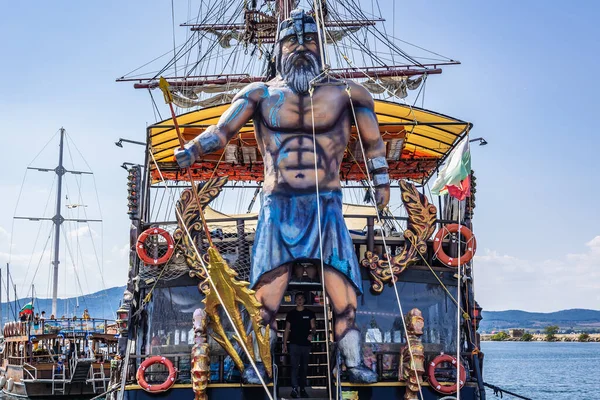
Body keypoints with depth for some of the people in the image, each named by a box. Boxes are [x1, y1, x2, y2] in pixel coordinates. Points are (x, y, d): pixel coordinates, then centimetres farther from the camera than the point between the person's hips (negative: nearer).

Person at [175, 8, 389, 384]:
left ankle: (354, 362, 2)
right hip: (278, 207, 0)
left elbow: (373, 141, 18)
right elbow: (222, 130, -3)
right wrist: (192, 150, -18)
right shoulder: (261, 94, 7)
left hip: (326, 206, 0)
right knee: (269, 286, -6)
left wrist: (382, 180, 16)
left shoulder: (344, 93, 8)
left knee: (343, 288, -8)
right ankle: (258, 363, 5)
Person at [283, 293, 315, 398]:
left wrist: (312, 334, -23)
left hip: (306, 344, 2)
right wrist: (284, 344, 2)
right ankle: (294, 388, -20)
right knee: (295, 366, -13)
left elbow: (313, 327, 0)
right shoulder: (291, 314, 7)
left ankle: (302, 389, 17)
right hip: (294, 344, -1)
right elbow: (287, 329, 8)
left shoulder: (310, 313, 6)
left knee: (304, 368, 8)